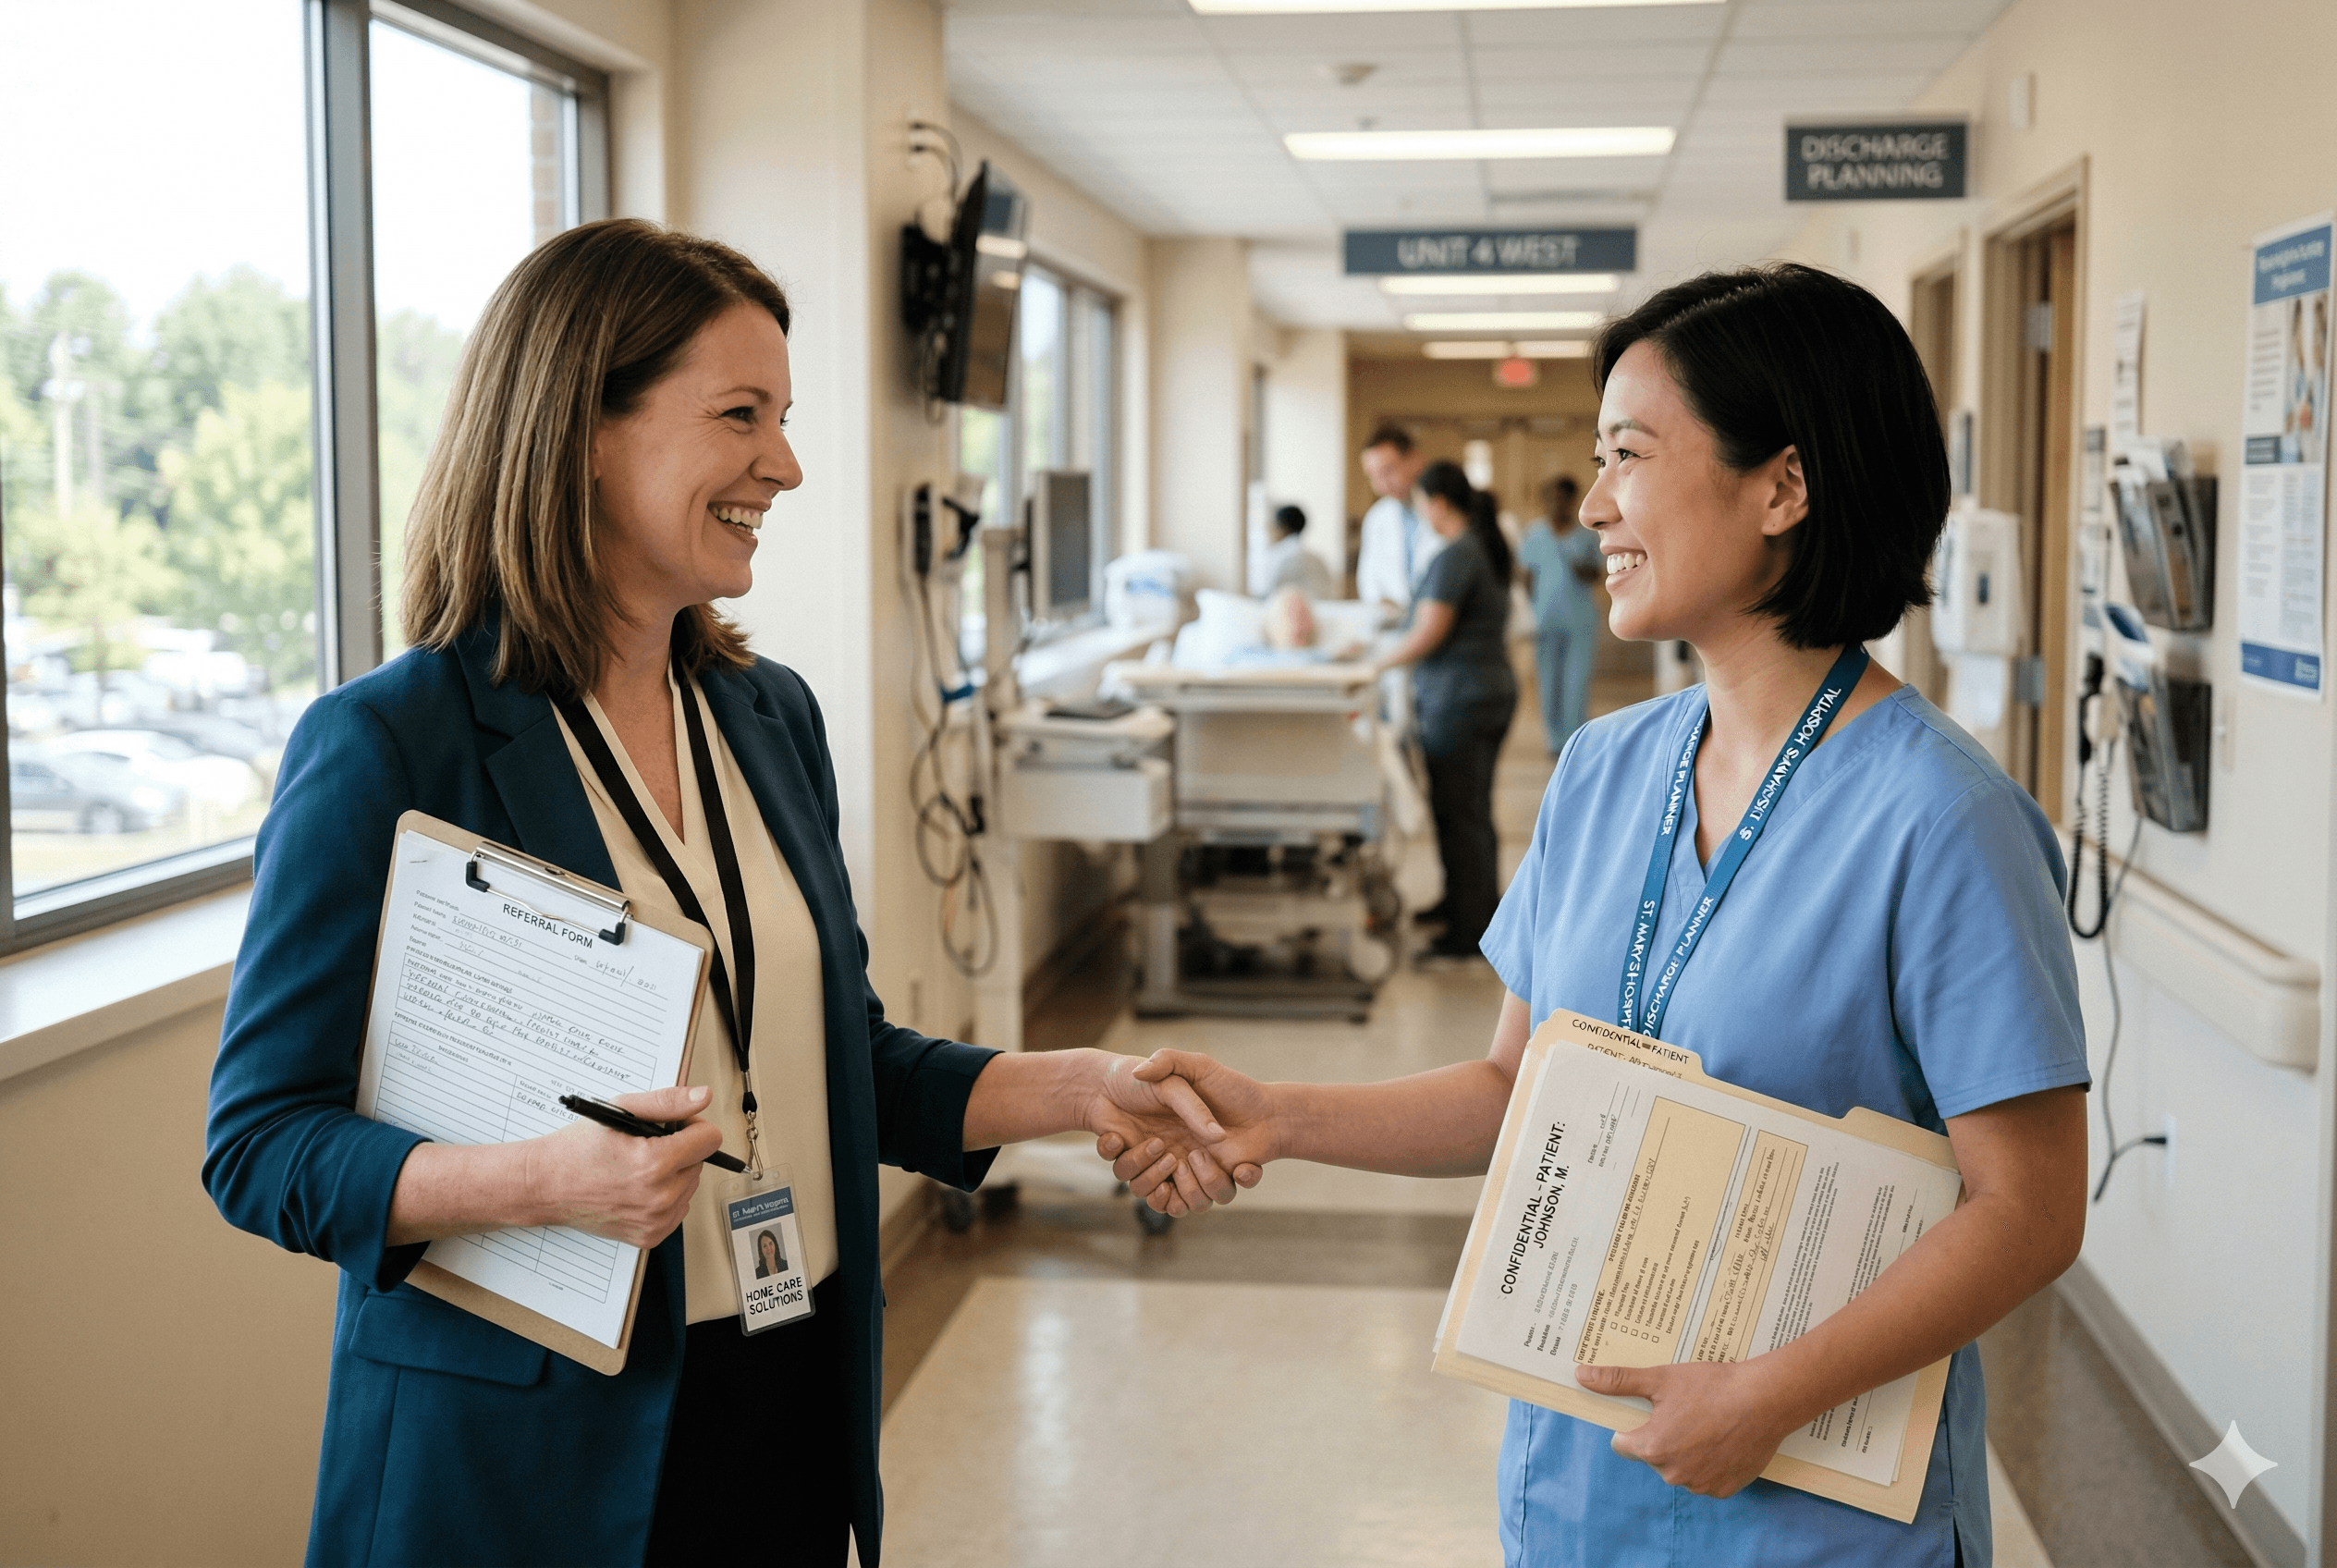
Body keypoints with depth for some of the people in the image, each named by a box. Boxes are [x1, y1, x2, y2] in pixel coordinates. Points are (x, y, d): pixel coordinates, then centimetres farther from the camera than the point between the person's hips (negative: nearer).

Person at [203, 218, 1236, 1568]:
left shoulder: (773, 719, 6)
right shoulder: (386, 748, -14)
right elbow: (260, 1141, -13)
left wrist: (1077, 1086, -2)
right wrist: (544, 1178, -28)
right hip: (527, 1459, -6)